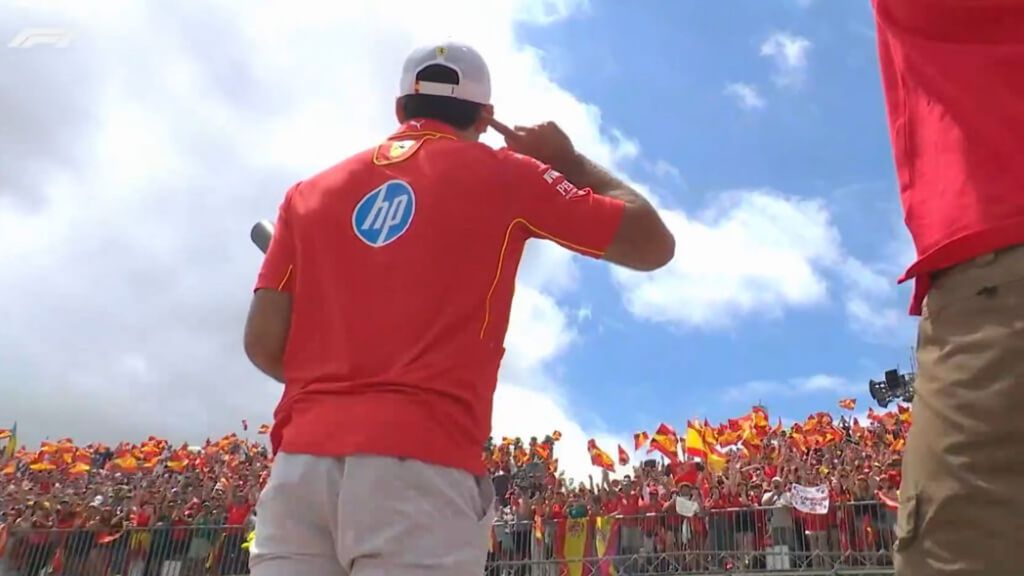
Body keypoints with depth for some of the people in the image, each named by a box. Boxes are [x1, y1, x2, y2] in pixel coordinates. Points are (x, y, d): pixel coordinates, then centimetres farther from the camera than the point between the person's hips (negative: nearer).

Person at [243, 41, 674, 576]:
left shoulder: (309, 193, 16)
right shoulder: (504, 176, 8)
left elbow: (263, 343, 9)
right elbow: (653, 245, 13)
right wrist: (571, 161, 25)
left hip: (302, 459, 4)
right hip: (420, 464, -4)